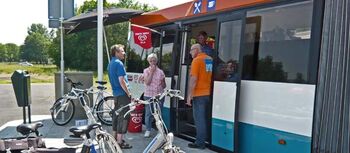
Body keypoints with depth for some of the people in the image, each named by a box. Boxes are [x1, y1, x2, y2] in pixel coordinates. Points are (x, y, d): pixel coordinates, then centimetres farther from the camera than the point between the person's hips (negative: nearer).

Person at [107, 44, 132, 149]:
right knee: (123, 117, -5)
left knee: (116, 115, 16)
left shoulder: (111, 63, 15)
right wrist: (129, 94, -14)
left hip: (116, 93, 10)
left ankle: (115, 138, 27)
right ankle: (120, 142, -1)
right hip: (122, 94, -10)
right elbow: (121, 81, -21)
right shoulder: (119, 63, -15)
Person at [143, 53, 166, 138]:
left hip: (159, 95, 1)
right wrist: (151, 72, -10)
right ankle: (148, 130, 15)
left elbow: (164, 86, 15)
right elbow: (147, 82, -11)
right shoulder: (146, 71, 4)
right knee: (148, 113, 1)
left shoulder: (160, 72, 7)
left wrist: (162, 83, -7)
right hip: (149, 95, -1)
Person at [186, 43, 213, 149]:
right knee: (205, 118, 15)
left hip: (199, 94, -7)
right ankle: (206, 140, 23)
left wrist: (189, 95, -14)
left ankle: (200, 143, 4)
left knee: (199, 119, -1)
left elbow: (193, 79, -17)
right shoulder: (211, 60, 12)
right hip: (209, 93, 8)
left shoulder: (196, 60, -10)